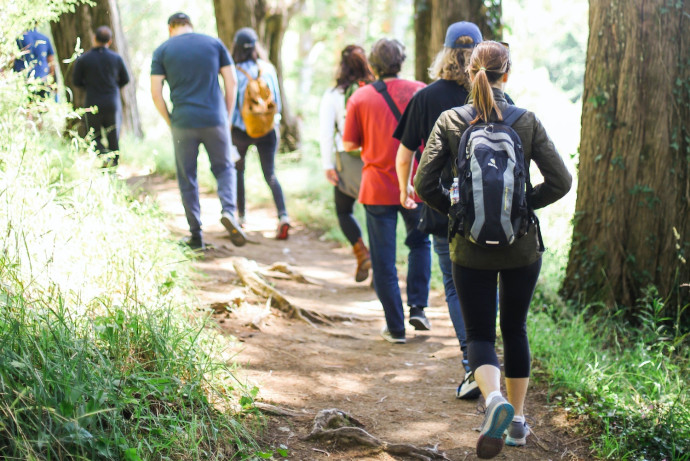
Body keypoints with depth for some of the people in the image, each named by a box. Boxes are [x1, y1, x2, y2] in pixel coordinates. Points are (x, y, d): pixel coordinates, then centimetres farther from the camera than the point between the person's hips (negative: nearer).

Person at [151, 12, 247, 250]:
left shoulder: (162, 51, 4)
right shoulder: (214, 43, 7)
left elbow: (155, 92, -2)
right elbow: (232, 81, 4)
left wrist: (170, 122, 7)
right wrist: (227, 116, 11)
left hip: (183, 123, -1)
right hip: (214, 120, 1)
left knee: (187, 178, 10)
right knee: (224, 168, 17)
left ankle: (196, 235, 11)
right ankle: (228, 211, -10)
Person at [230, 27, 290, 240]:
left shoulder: (236, 73, -11)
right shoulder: (269, 69, -2)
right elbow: (277, 101, 4)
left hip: (242, 130, -2)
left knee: (238, 169, 20)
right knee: (270, 174, 3)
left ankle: (241, 214, 25)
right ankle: (283, 215, -17)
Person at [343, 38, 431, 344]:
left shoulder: (360, 98, -4)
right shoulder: (419, 91, -2)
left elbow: (349, 145, -1)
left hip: (377, 188, -1)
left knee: (383, 261, 6)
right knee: (420, 243, 24)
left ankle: (396, 327, 9)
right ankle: (417, 307, 14)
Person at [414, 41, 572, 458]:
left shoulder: (450, 121, -6)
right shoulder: (527, 121, -6)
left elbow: (425, 183, -9)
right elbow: (560, 181, -10)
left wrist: (457, 211, 6)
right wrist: (525, 203, 4)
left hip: (471, 248, -1)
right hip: (522, 247, 1)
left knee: (480, 334, 7)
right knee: (515, 329, 19)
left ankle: (494, 398, -22)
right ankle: (518, 420, 25)